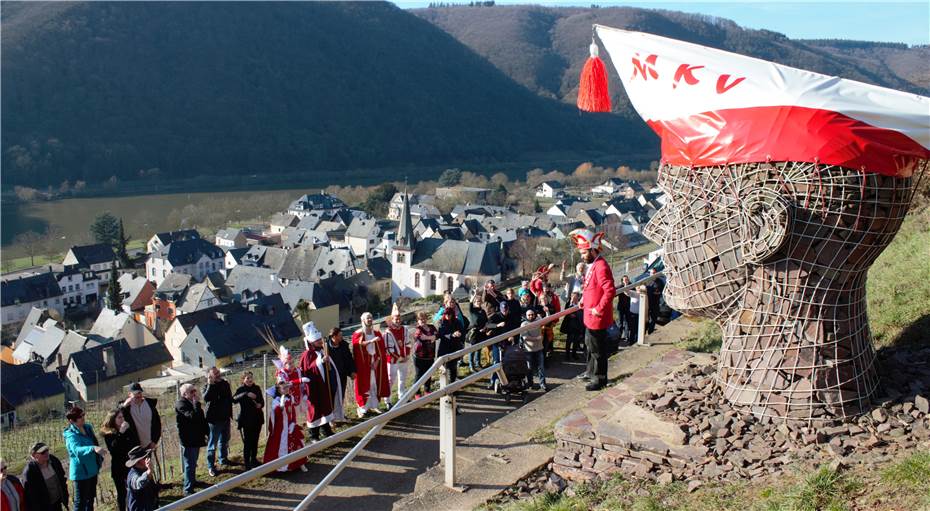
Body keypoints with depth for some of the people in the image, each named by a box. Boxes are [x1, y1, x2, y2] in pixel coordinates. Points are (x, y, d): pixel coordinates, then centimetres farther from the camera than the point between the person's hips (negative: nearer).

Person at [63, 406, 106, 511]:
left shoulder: (88, 427, 1)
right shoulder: (71, 435, -24)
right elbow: (77, 450, -43)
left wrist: (99, 458, 18)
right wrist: (93, 448, -60)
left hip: (92, 469, 8)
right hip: (81, 472, -8)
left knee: (90, 498, 22)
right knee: (80, 502, 0)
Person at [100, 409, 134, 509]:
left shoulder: (128, 430, 1)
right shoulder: (108, 434, -8)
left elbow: (135, 445, 11)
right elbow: (112, 449, -24)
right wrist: (121, 433, -29)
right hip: (118, 468, -2)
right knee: (121, 493, 8)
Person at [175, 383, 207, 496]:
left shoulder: (192, 402, 12)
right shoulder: (181, 404, -17)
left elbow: (202, 418, 19)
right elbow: (193, 416, -31)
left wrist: (207, 431, 18)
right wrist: (197, 403, -25)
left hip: (196, 438, 9)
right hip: (188, 439, -9)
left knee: (193, 463, 22)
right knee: (190, 464, -6)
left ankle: (192, 481, 37)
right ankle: (188, 489, -1)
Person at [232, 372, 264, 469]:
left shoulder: (257, 388, 5)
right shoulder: (241, 390, -8)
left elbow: (262, 400, 16)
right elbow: (234, 399, -27)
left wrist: (260, 405, -7)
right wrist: (246, 394, -38)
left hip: (257, 418, 4)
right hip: (246, 420, -4)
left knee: (255, 440, 13)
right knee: (247, 442, -4)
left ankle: (254, 459, 29)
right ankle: (247, 463, 4)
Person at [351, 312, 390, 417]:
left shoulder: (377, 334, 9)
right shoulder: (358, 334, -4)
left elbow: (382, 350, 6)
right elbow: (357, 344, -27)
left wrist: (377, 361, -8)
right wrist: (371, 341, -39)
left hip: (375, 363, 4)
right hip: (363, 364, -4)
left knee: (375, 384, 7)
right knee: (364, 385, -3)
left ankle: (373, 406, 17)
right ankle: (362, 408, 3)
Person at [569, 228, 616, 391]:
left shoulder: (601, 266, -23)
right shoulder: (591, 265, 8)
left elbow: (610, 291, -29)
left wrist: (599, 309, -23)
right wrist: (584, 298, 11)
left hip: (597, 317, -10)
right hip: (590, 317, 10)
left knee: (597, 349, 3)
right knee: (590, 344, 24)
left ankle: (599, 379, 16)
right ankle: (592, 372, 40)